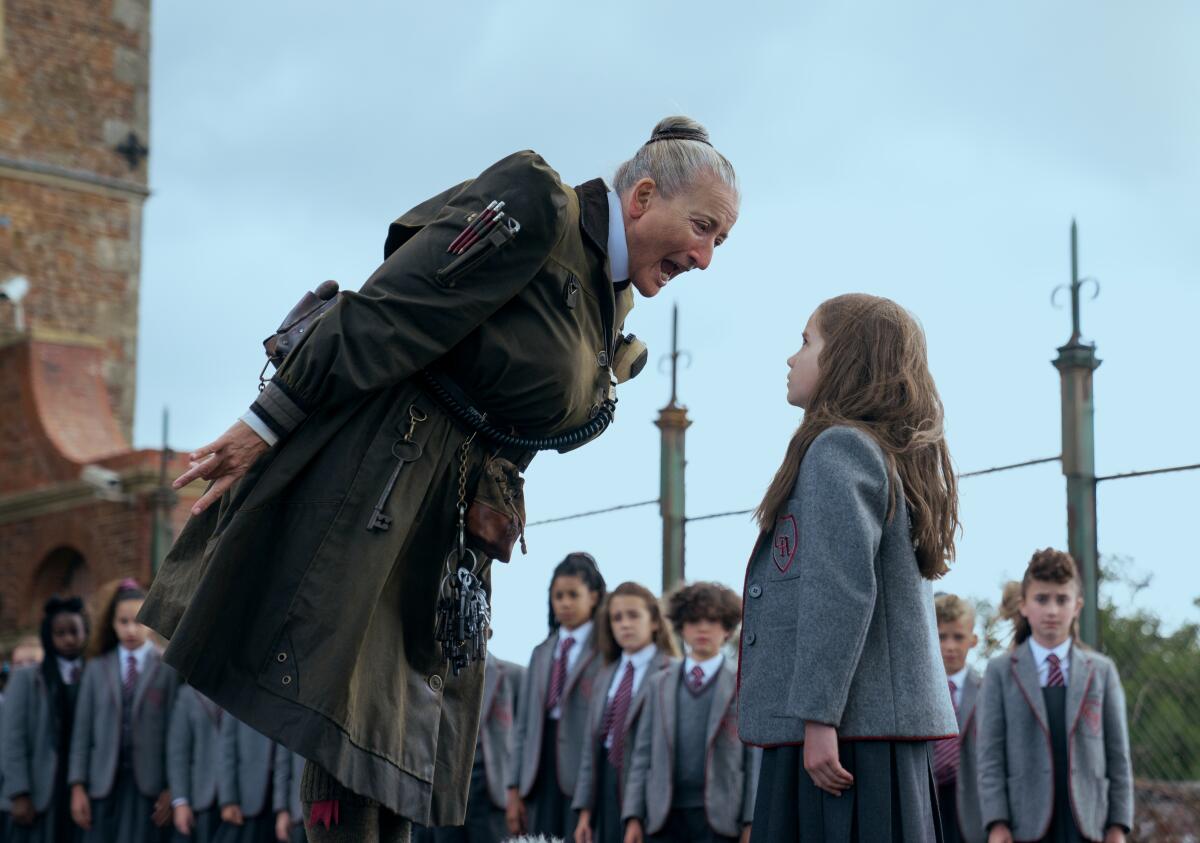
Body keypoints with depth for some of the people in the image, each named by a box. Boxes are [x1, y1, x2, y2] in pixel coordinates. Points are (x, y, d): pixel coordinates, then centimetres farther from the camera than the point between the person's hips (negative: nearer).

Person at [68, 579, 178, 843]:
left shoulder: (168, 669, 2)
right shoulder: (96, 668, 10)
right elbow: (82, 730, 7)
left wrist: (171, 789, -5)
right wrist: (77, 786, 0)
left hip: (149, 784, -2)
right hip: (104, 783, 2)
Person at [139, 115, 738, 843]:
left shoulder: (610, 318, 15)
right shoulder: (534, 210, -12)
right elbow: (386, 313, -17)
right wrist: (267, 423, -18)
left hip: (450, 524, 9)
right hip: (370, 478, -9)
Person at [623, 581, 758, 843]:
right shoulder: (658, 685, 15)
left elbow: (756, 756, 1)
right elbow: (643, 753, 12)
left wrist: (751, 822, -7)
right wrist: (633, 816, 4)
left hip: (718, 816, -3)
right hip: (665, 815, 3)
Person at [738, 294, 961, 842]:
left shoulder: (839, 448, -8)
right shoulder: (894, 458, 21)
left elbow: (841, 588, -19)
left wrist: (818, 716, -21)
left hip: (850, 724, -10)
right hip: (891, 723, 10)